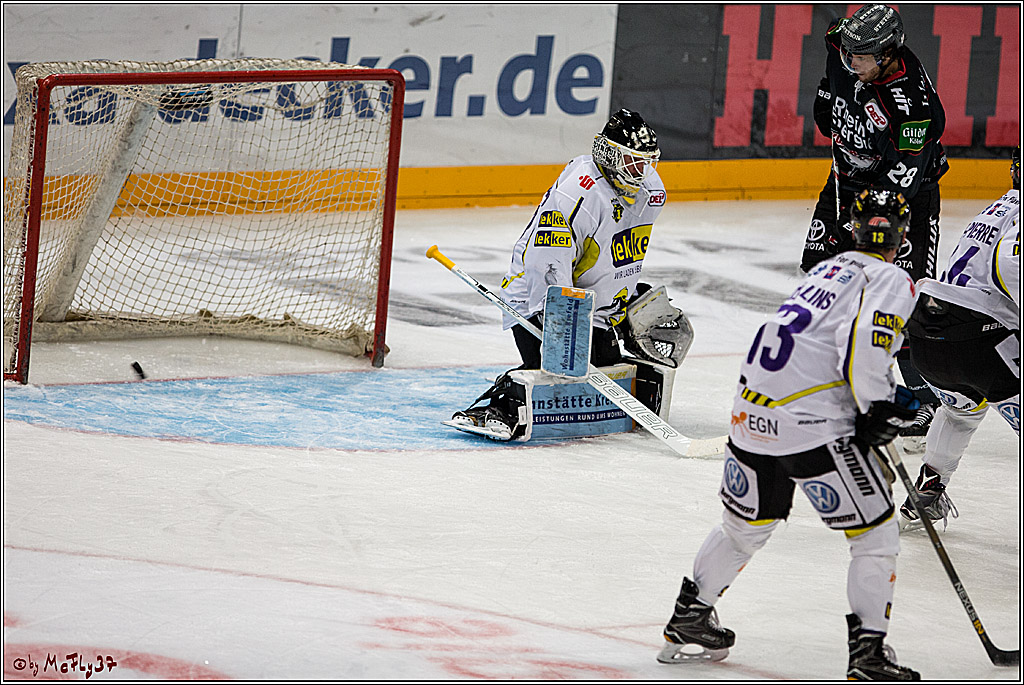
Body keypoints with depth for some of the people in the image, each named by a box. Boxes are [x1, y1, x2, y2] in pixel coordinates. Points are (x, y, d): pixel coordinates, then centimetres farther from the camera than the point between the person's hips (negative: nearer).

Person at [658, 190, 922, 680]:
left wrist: (889, 397, 22)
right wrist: (877, 410, -9)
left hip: (751, 416, 8)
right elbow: (863, 343, -20)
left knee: (744, 526, 29)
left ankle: (687, 623, 42)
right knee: (876, 537, 2)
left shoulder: (830, 269, 22)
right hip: (812, 426, -8)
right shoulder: (893, 281, -2)